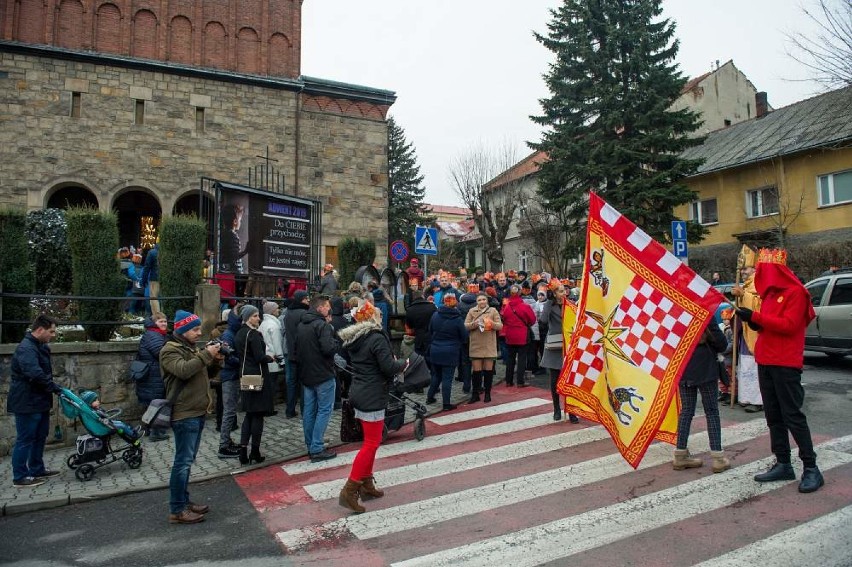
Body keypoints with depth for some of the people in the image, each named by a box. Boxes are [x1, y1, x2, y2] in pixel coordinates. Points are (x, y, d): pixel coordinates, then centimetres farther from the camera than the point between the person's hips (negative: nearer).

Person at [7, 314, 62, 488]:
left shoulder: (40, 346, 11)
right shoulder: (26, 349, -23)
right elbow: (36, 374, -33)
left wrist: (53, 388, 7)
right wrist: (55, 387, -22)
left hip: (39, 401, 10)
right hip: (27, 403, -10)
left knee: (40, 437, 17)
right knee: (25, 440, 0)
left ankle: (37, 470, 29)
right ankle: (20, 477, 10)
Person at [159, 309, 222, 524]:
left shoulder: (192, 347, 16)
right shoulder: (170, 350, -12)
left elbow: (203, 371, 23)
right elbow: (183, 370, -30)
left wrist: (214, 360, 3)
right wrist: (205, 355, -25)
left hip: (197, 412, 9)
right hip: (184, 414, -9)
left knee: (187, 460, 16)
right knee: (183, 461, -5)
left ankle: (184, 501, 26)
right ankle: (177, 510, 2)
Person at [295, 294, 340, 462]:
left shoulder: (301, 325, 11)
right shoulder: (322, 324, -17)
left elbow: (296, 349, 18)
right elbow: (329, 348, -26)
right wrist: (335, 342, -9)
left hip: (306, 374, 8)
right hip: (323, 374, -8)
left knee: (309, 410, 13)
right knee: (324, 410, -1)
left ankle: (311, 446, 22)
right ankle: (317, 449, -2)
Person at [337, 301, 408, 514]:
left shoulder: (353, 339, 9)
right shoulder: (377, 338, -18)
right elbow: (389, 367, -22)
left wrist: (393, 362, 16)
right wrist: (403, 363, -1)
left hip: (358, 393, 9)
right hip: (372, 398, -9)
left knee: (371, 440, 19)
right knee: (372, 443, -3)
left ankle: (366, 484, 27)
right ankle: (349, 490, -3)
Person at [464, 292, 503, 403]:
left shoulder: (493, 311, 5)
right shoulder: (471, 311, 7)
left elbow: (500, 326, 1)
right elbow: (465, 326, 2)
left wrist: (491, 323, -18)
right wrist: (474, 324, -17)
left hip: (489, 345, 0)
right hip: (476, 345, 0)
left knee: (488, 370, 5)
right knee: (476, 370, 2)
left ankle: (487, 394, 18)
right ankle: (475, 394, 11)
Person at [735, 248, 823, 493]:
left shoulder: (795, 292, -8)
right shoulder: (770, 293, 17)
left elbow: (789, 325, -19)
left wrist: (755, 316, -20)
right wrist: (754, 322, -1)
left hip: (786, 363, -8)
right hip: (765, 362, 8)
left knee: (793, 415, -6)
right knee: (773, 416, 9)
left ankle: (811, 468, 3)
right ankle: (783, 464, 16)